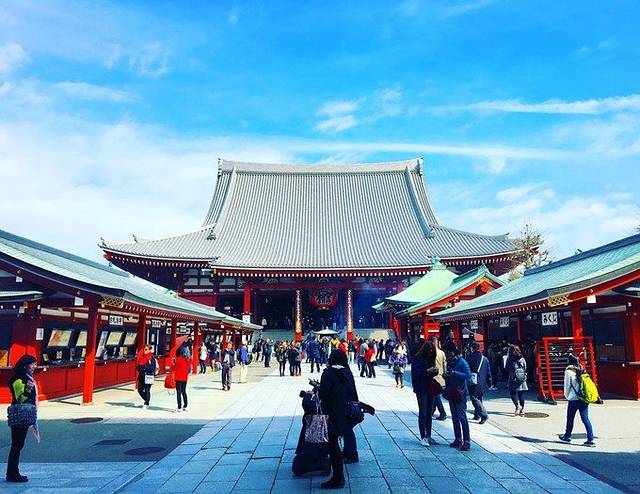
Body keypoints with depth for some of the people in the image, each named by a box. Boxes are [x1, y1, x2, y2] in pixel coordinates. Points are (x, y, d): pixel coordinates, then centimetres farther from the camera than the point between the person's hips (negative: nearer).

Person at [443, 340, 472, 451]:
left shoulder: (462, 362, -12)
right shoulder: (449, 362, 8)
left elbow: (468, 376, -21)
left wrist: (454, 373, -25)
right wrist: (446, 375, -2)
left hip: (460, 393, -7)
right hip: (451, 393, 7)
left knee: (462, 417, -6)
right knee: (454, 417, 13)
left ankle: (466, 442, 0)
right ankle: (458, 440, 22)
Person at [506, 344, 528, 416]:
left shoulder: (509, 359, -9)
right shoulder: (522, 359, 2)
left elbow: (506, 368, -1)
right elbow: (525, 369, 9)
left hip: (513, 379, -4)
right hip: (522, 379, 4)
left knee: (513, 393, 5)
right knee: (521, 394, 9)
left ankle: (518, 405, -13)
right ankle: (522, 409, 13)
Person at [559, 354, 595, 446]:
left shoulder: (569, 371, -10)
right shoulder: (582, 370, 5)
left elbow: (567, 386, -6)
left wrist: (567, 396, 12)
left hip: (574, 399, -5)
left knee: (570, 418, 11)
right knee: (585, 419, 7)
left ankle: (567, 436, 25)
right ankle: (590, 439, 2)